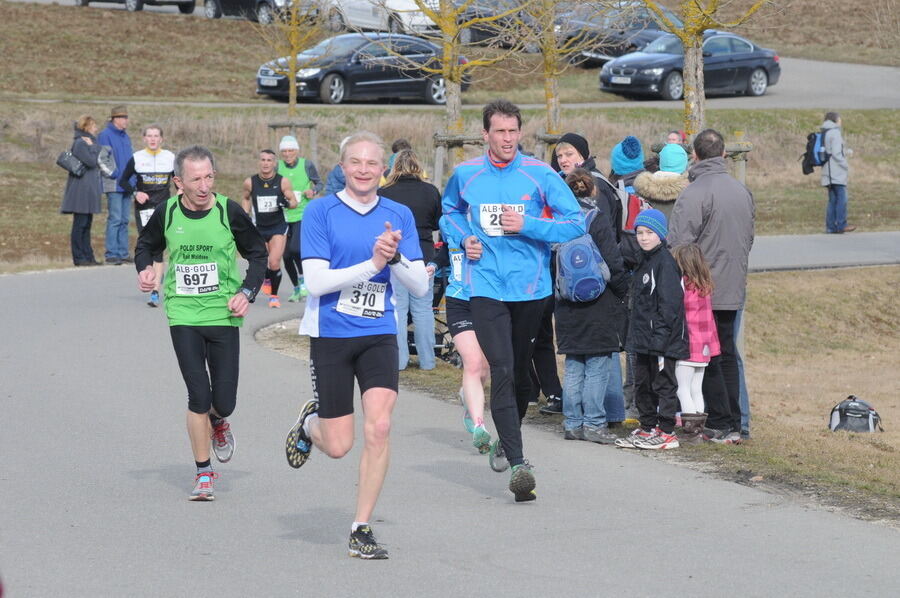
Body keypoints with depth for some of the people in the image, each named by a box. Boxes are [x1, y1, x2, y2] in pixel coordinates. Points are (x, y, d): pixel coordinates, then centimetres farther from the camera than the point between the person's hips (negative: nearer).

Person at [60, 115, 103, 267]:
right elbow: (91, 161, -19)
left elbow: (98, 161, 16)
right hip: (81, 189, -10)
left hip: (89, 190, 10)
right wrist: (93, 147, -8)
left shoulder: (88, 142, 19)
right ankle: (79, 258, -5)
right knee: (80, 224, -7)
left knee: (86, 225, 10)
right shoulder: (80, 143, -11)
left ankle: (88, 257, 13)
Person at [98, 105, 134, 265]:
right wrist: (116, 175, -15)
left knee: (124, 220, 9)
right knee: (115, 219, -9)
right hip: (114, 184, -8)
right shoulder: (106, 135, -6)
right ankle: (111, 254, -8)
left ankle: (123, 253, 12)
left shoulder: (126, 137, 18)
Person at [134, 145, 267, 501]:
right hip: (183, 315, 0)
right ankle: (203, 473, 9)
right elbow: (146, 244, 17)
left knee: (223, 402, -1)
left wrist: (247, 292, -5)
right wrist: (144, 268, -3)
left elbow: (258, 253, 8)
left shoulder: (229, 212, -6)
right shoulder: (166, 213, -3)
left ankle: (218, 423, 39)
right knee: (199, 397, -7)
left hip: (224, 315, 0)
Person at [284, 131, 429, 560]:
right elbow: (316, 281, -13)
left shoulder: (399, 215, 4)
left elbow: (420, 287, 1)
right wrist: (372, 264, -21)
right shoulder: (320, 212, -5)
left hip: (378, 335, 2)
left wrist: (396, 258, -18)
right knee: (338, 446, 1)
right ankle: (309, 422, 38)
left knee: (379, 427, -15)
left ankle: (362, 528, -2)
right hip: (330, 335, -2)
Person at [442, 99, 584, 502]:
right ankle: (518, 463, -20)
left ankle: (507, 440, 40)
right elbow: (450, 209, 23)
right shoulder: (466, 175, 2)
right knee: (502, 371, -15)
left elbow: (576, 223, -4)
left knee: (520, 373, 14)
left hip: (530, 287, 1)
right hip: (486, 288, -1)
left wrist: (527, 225, -15)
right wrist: (464, 238, 2)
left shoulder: (540, 175, -4)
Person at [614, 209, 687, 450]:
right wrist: (635, 335, 15)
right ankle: (647, 428, 24)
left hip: (661, 340, -10)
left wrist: (660, 335, -22)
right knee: (642, 384, 15)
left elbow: (669, 303, -18)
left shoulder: (665, 261, -13)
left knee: (663, 383, -3)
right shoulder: (644, 261, 15)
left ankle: (667, 432, 2)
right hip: (643, 340, 10)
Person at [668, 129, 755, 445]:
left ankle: (720, 425, 1)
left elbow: (678, 245, -20)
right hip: (734, 289, 7)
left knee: (707, 359, 0)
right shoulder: (743, 191, 9)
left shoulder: (694, 193, -16)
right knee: (727, 355, 14)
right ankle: (733, 425, 16)